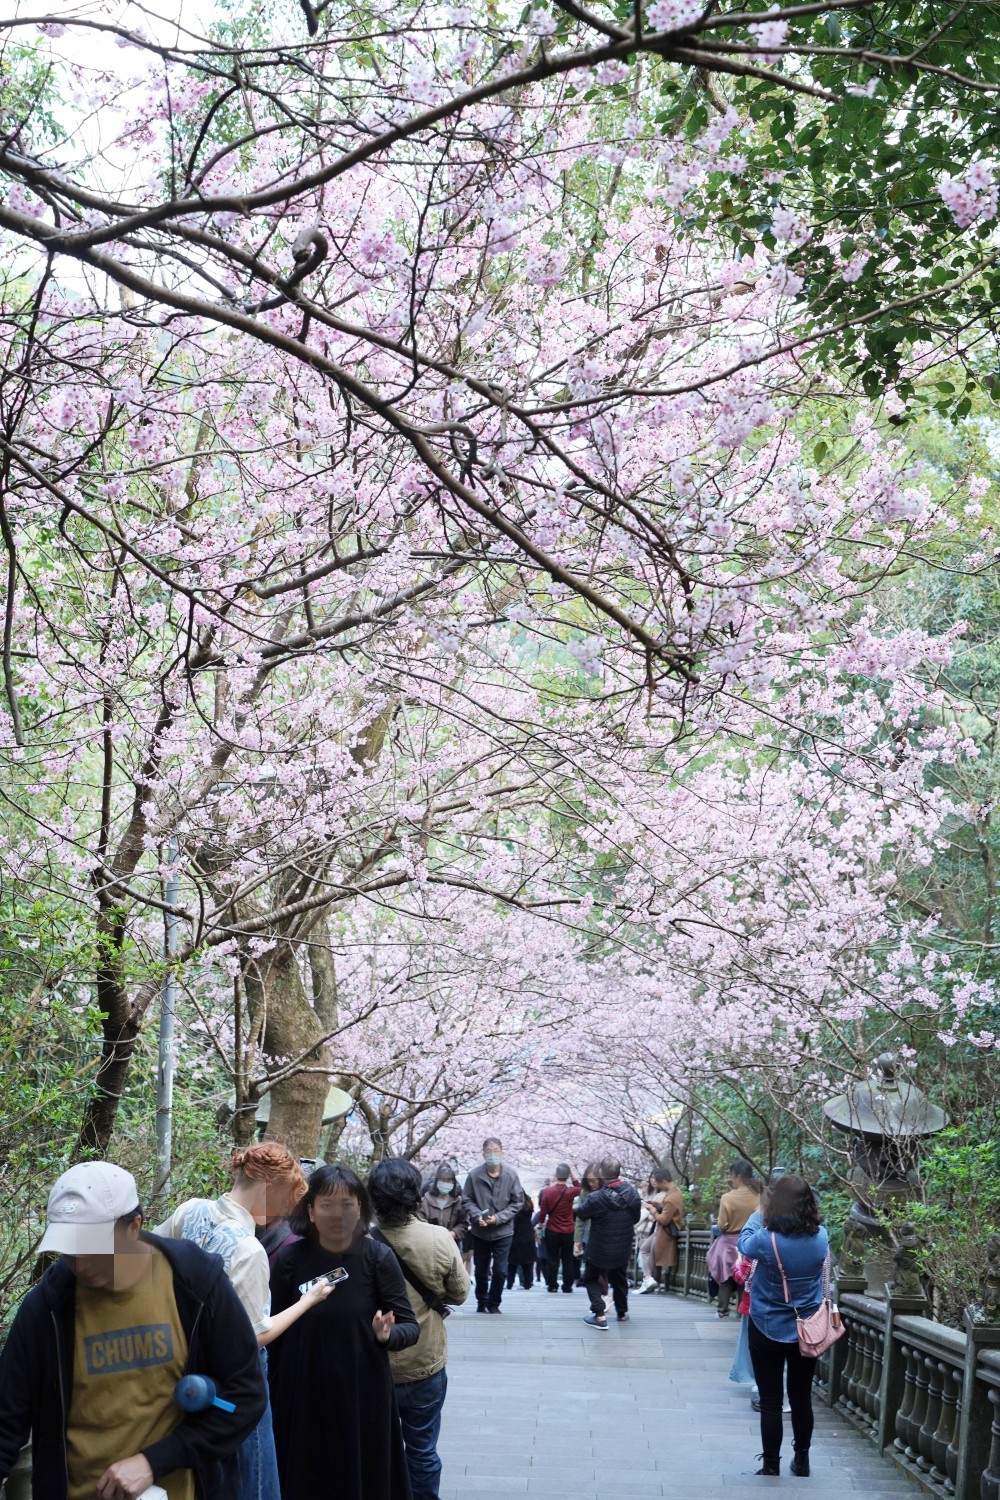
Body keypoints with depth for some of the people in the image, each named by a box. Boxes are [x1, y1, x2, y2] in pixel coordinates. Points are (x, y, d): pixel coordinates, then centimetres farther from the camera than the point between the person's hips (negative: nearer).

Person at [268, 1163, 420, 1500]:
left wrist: (388, 1335, -26)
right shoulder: (290, 1258, -7)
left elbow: (410, 1326, -6)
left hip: (364, 1398, 0)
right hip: (302, 1398, 0)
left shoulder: (378, 1257, -8)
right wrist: (270, 1394, -1)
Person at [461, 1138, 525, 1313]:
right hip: (480, 1232, 1)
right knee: (481, 1271, 15)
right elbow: (467, 1200, -2)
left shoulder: (511, 1175, -11)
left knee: (500, 1271, 2)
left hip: (503, 1232, -1)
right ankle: (481, 1302, 34)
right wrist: (477, 1215, -19)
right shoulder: (474, 1175, -11)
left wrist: (499, 1217, -16)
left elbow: (517, 1202, -6)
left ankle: (494, 1303, 22)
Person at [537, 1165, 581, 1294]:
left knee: (552, 1259, 7)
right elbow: (580, 1188, 14)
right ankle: (567, 1286, 9)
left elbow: (543, 1212, -6)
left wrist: (540, 1226, 5)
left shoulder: (547, 1191, -10)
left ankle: (552, 1285, 7)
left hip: (552, 1231, 0)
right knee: (568, 1260, 9)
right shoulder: (571, 1191, -10)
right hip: (568, 1232, 0)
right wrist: (572, 1176, 5)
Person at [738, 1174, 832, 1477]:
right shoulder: (820, 1237, -12)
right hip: (807, 1332, 3)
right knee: (801, 1398, 18)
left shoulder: (767, 1240, -21)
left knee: (771, 1402, 7)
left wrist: (757, 1216, 17)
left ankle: (771, 1467, 14)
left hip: (768, 1332, -3)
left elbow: (744, 1244, 2)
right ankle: (801, 1461, 29)